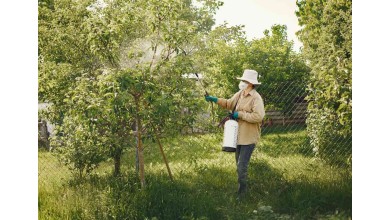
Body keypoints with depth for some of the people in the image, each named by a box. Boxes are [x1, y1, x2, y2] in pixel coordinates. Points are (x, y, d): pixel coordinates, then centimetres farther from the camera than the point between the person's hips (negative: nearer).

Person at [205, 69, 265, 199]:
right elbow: (229, 104, 20)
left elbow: (258, 116, -29)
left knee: (242, 166, -7)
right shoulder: (240, 94, 6)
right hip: (239, 135, 9)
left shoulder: (256, 98, -18)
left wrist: (240, 114, -22)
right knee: (239, 163, 20)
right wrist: (215, 100, 9)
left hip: (249, 137, -9)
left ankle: (242, 190, 10)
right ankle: (242, 187, 36)